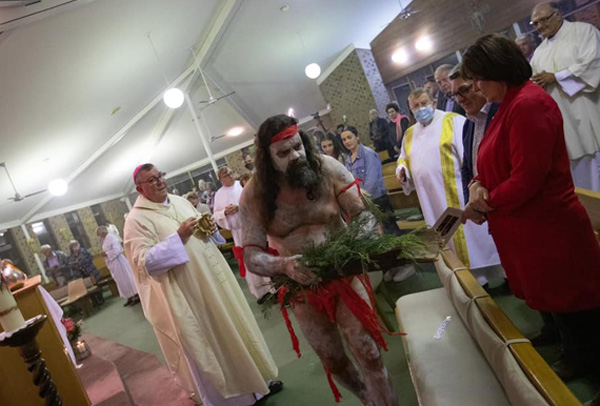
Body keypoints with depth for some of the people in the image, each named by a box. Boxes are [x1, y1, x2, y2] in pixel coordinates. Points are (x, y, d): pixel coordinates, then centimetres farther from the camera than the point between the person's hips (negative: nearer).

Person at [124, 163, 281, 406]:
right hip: (185, 292, -7)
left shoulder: (180, 201, 9)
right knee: (204, 344, 7)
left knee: (230, 328, 18)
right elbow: (145, 262, -20)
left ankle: (251, 379, 37)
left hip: (213, 279, 7)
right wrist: (178, 237, -25)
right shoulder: (137, 219, -12)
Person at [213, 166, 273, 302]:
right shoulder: (219, 194, 7)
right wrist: (225, 212, -13)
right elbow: (216, 215, 7)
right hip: (238, 230, 2)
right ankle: (260, 290, 18)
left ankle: (273, 284, 20)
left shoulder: (242, 185, -1)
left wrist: (239, 207, -18)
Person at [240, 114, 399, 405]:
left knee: (367, 351, -2)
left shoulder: (327, 168, -15)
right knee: (333, 360, 18)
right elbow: (251, 255, -16)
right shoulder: (254, 195, -14)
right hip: (303, 286, 2)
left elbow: (363, 214, -13)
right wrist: (284, 265, -36)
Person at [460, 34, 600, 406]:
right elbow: (499, 165, 12)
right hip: (527, 231, 10)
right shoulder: (508, 106, 10)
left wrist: (486, 203, -14)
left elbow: (528, 177, -26)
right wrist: (480, 185, -8)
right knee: (554, 300, 24)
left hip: (548, 229, -10)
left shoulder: (529, 104, -22)